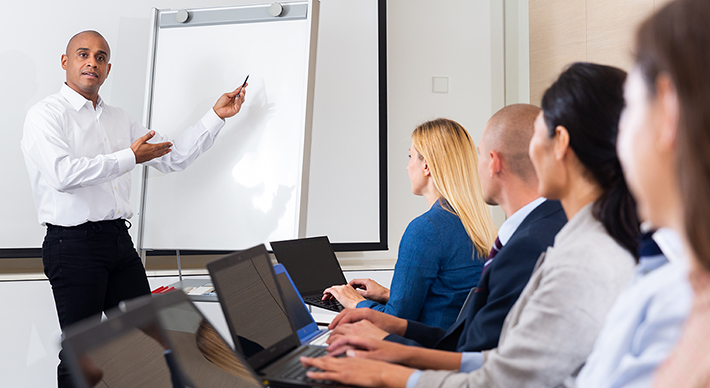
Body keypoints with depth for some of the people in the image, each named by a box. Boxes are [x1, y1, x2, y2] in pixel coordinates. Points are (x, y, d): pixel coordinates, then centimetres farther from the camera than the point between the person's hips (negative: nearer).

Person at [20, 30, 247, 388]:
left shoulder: (119, 119, 17)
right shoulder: (46, 114, -3)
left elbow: (172, 157, 17)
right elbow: (63, 174, -21)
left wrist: (217, 115, 12)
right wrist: (130, 157, -14)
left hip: (119, 240, 6)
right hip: (74, 243, -6)